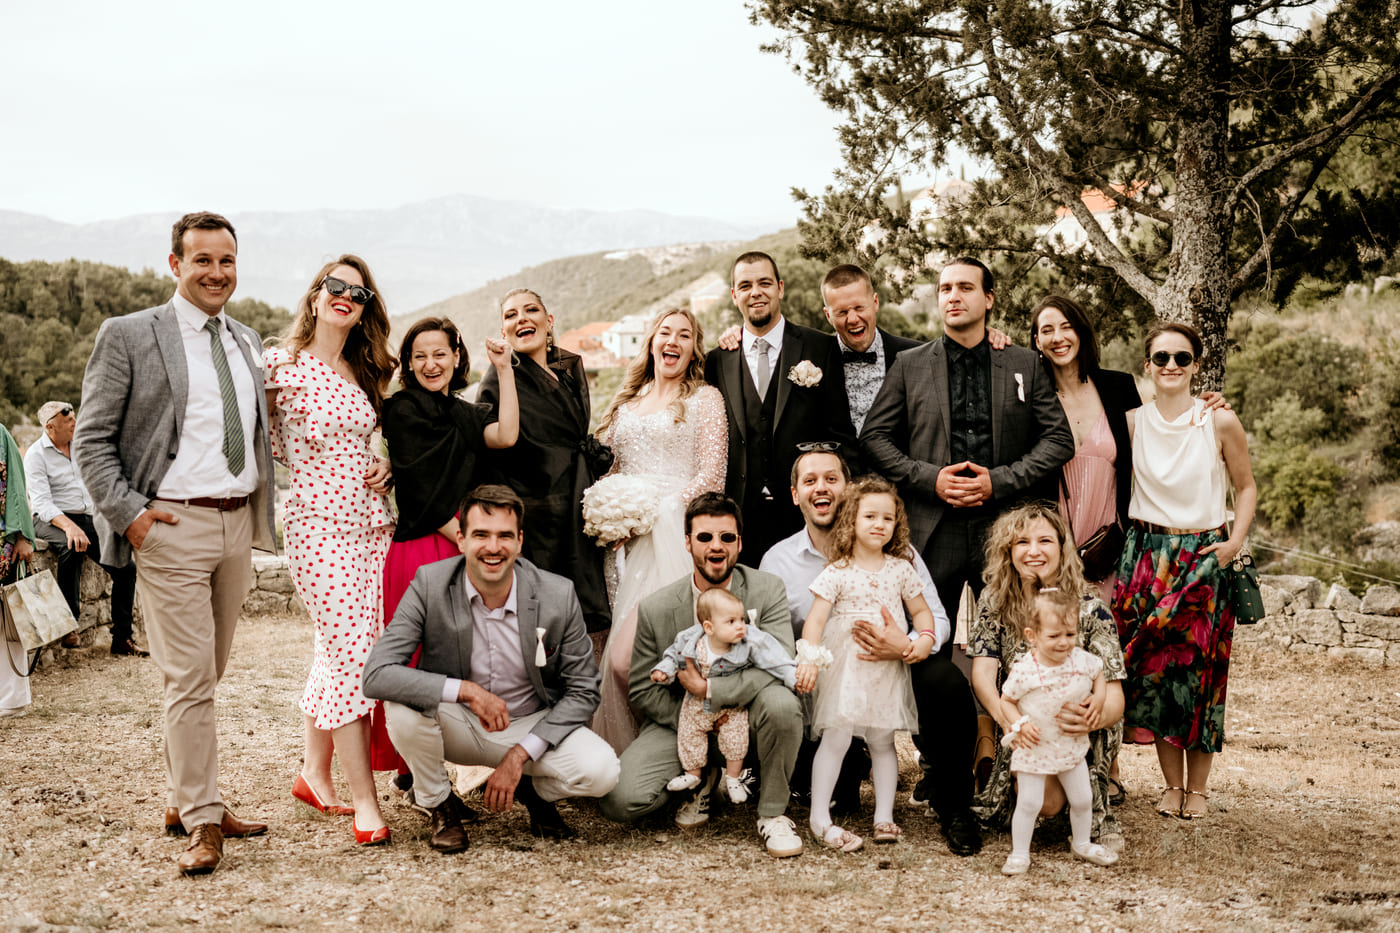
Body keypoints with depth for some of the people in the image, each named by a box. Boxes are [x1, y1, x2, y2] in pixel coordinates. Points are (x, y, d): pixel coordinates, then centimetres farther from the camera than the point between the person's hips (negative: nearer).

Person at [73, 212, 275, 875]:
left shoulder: (247, 342, 14)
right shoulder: (128, 336, -3)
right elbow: (92, 440, -4)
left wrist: (262, 509, 11)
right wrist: (128, 513, -13)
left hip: (240, 523, 6)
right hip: (173, 527, -6)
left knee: (208, 674, 14)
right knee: (189, 679, -6)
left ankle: (180, 801, 27)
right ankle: (202, 820, 3)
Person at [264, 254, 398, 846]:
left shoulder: (362, 373, 14)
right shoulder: (279, 365, -5)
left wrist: (381, 466, 7)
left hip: (372, 523, 6)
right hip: (318, 524, -6)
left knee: (336, 653, 11)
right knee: (352, 654, -10)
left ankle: (315, 773, 25)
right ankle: (365, 802, -5)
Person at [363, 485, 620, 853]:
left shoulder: (558, 596, -15)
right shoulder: (429, 585, -17)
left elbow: (582, 691, -8)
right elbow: (377, 674, -24)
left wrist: (519, 755, -18)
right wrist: (466, 690, -34)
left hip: (531, 727, 0)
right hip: (456, 726, 0)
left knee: (601, 770, -28)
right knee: (402, 703, -32)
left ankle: (536, 792, 10)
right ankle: (440, 806, -3)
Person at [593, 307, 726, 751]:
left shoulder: (705, 398, 8)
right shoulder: (626, 404, 23)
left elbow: (711, 476, -1)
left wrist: (657, 510, -10)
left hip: (675, 534, -5)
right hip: (629, 541, 5)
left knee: (626, 657, -19)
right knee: (618, 658, -6)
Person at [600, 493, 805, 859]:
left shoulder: (768, 590, -9)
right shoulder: (656, 608, -6)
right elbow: (643, 691, 0)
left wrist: (708, 688, -26)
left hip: (745, 718, -1)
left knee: (781, 703, -36)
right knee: (619, 799, -21)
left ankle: (772, 814, -11)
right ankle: (702, 781, 12)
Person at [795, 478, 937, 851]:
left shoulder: (900, 569, 7)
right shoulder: (837, 572, -4)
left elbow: (921, 611, 15)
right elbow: (816, 618, -9)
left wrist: (925, 638, -4)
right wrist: (809, 658, -20)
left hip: (888, 668, 3)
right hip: (845, 666, -3)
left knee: (882, 739, 9)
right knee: (836, 736, -8)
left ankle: (884, 816, 17)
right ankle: (820, 817, -1)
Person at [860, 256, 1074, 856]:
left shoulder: (1024, 366, 10)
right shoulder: (910, 366, 11)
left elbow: (1058, 439, 6)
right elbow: (874, 438, 7)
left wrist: (999, 481, -8)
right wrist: (930, 478, -7)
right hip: (933, 530, 0)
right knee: (928, 661, -4)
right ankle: (948, 789, 7)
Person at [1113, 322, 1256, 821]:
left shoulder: (1220, 422, -4)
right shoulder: (1133, 422, 1)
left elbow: (1245, 486, 5)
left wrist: (1236, 540, -5)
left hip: (1205, 556, -1)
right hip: (1147, 554, 2)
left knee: (1199, 667, 1)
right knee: (1153, 666, 2)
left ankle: (1197, 788, 17)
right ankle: (1172, 784, 17)